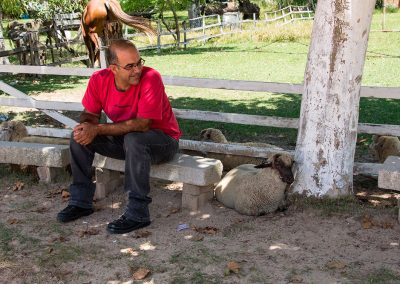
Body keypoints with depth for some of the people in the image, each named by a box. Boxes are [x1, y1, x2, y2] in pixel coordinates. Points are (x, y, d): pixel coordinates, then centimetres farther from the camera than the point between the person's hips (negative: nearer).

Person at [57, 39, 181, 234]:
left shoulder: (151, 79, -27)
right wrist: (87, 127, -25)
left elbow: (142, 124, -31)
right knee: (79, 135, -6)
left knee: (133, 139, -37)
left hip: (163, 141, -6)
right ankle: (81, 201, 6)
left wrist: (98, 129, -32)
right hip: (125, 140, 6)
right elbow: (90, 115, 1)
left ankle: (137, 214, -29)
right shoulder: (99, 80, -11)